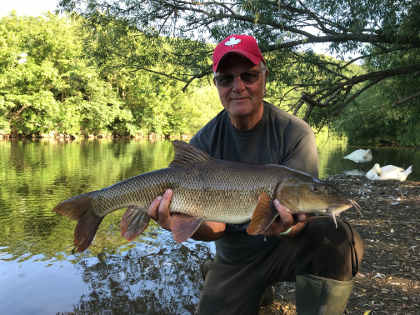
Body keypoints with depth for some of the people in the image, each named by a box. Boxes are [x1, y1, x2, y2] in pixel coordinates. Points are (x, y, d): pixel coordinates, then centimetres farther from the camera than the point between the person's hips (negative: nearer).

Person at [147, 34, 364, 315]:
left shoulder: (295, 134, -12)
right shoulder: (204, 143, -7)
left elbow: (301, 211, -17)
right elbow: (215, 224, -12)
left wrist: (286, 226, -41)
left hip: (284, 246, -2)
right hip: (234, 258, 3)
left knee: (337, 237, -30)